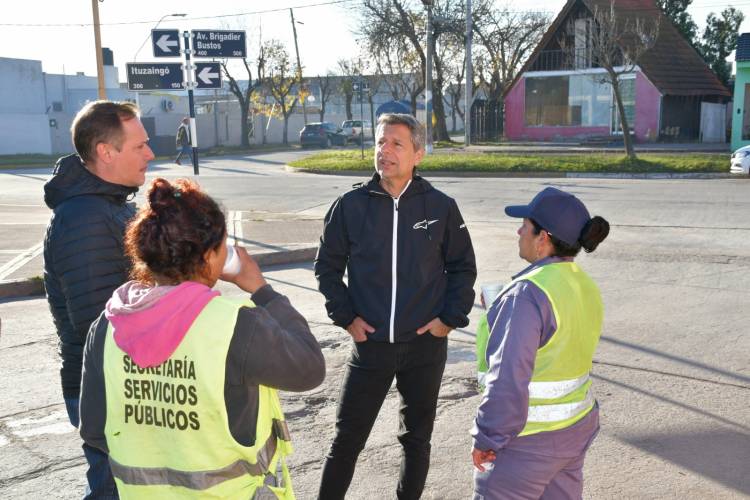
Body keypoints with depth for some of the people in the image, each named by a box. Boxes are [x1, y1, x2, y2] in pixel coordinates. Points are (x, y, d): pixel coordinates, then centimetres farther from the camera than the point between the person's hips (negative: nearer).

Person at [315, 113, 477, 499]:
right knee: (347, 438, 8)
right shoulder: (351, 205, -4)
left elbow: (462, 267, 7)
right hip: (369, 343, 0)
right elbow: (328, 266, 5)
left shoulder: (441, 207, -3)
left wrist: (451, 318, -2)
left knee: (416, 438, 16)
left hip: (425, 345, 1)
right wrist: (345, 316, -3)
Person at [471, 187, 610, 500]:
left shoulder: (528, 293, -24)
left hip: (528, 441, -8)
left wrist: (487, 439, -15)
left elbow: (508, 380, -26)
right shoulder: (586, 287, 4)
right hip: (576, 428, 8)